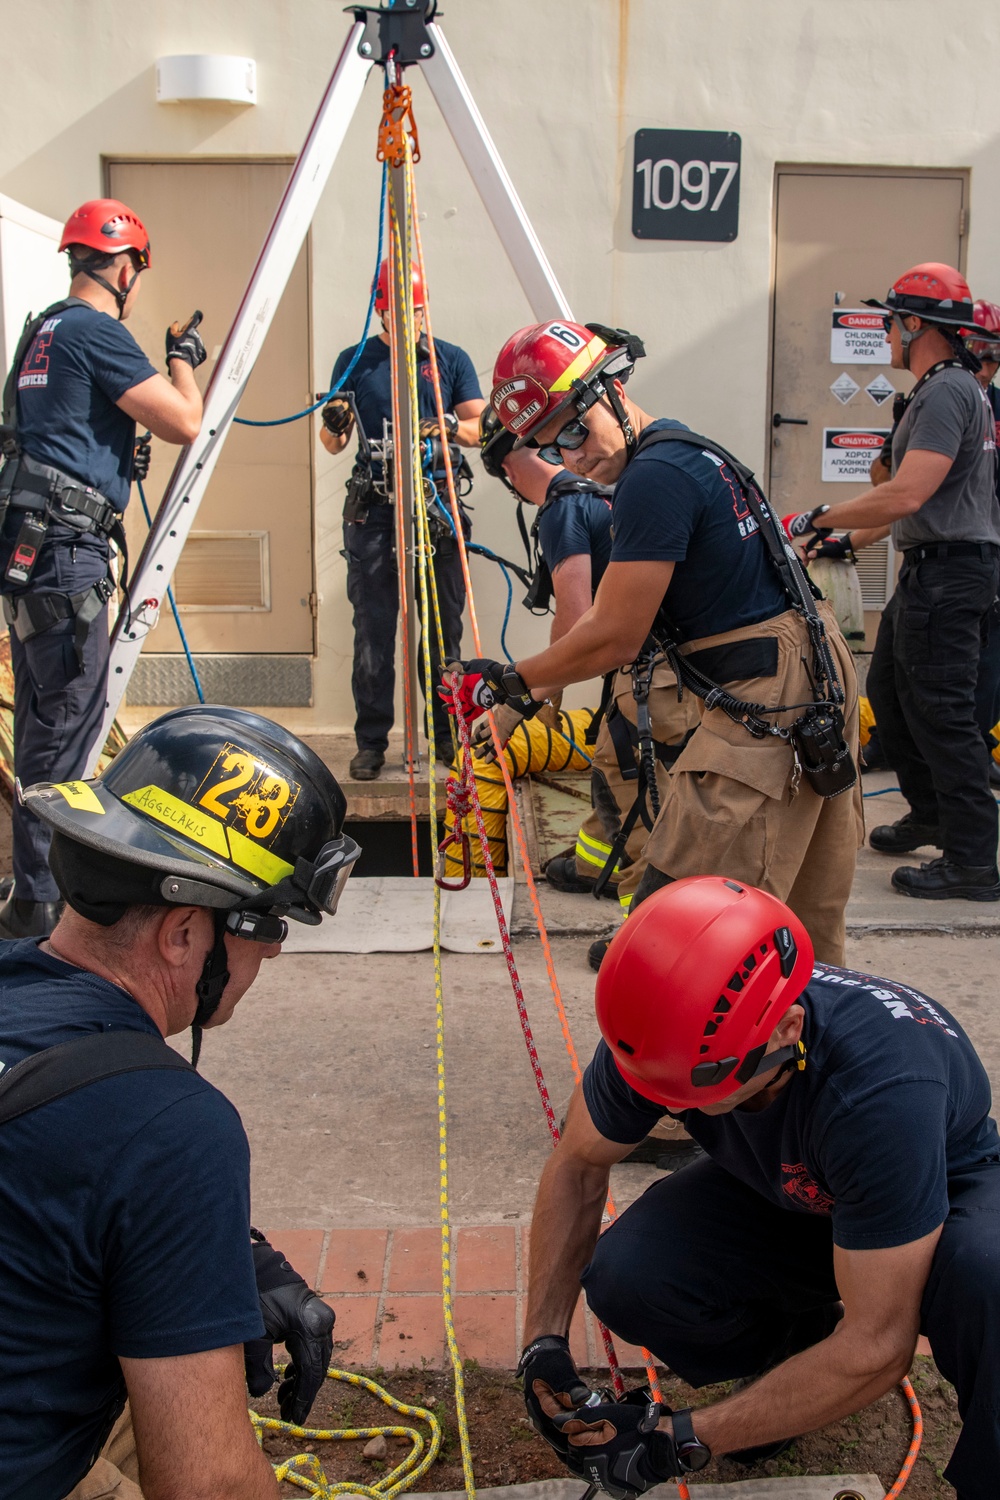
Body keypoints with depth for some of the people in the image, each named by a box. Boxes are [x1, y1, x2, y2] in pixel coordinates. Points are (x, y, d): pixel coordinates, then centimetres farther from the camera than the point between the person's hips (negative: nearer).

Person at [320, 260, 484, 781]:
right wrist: (332, 424, -13)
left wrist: (446, 429, -15)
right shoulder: (354, 361, 10)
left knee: (443, 628, 2)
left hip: (438, 505, 0)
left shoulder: (451, 359, 10)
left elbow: (479, 428, 7)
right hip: (372, 509, 0)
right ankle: (371, 742, 6)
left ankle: (447, 734, 13)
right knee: (373, 629, -1)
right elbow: (333, 443, 11)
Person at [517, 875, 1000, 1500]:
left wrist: (679, 1441, -30)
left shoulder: (881, 1089, -41)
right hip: (776, 1191, 4)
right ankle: (796, 1338, 8)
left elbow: (875, 1348, -34)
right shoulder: (665, 1030, -27)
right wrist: (544, 1343, -15)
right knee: (624, 1279, -23)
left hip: (942, 1188, -4)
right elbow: (578, 1167, -6)